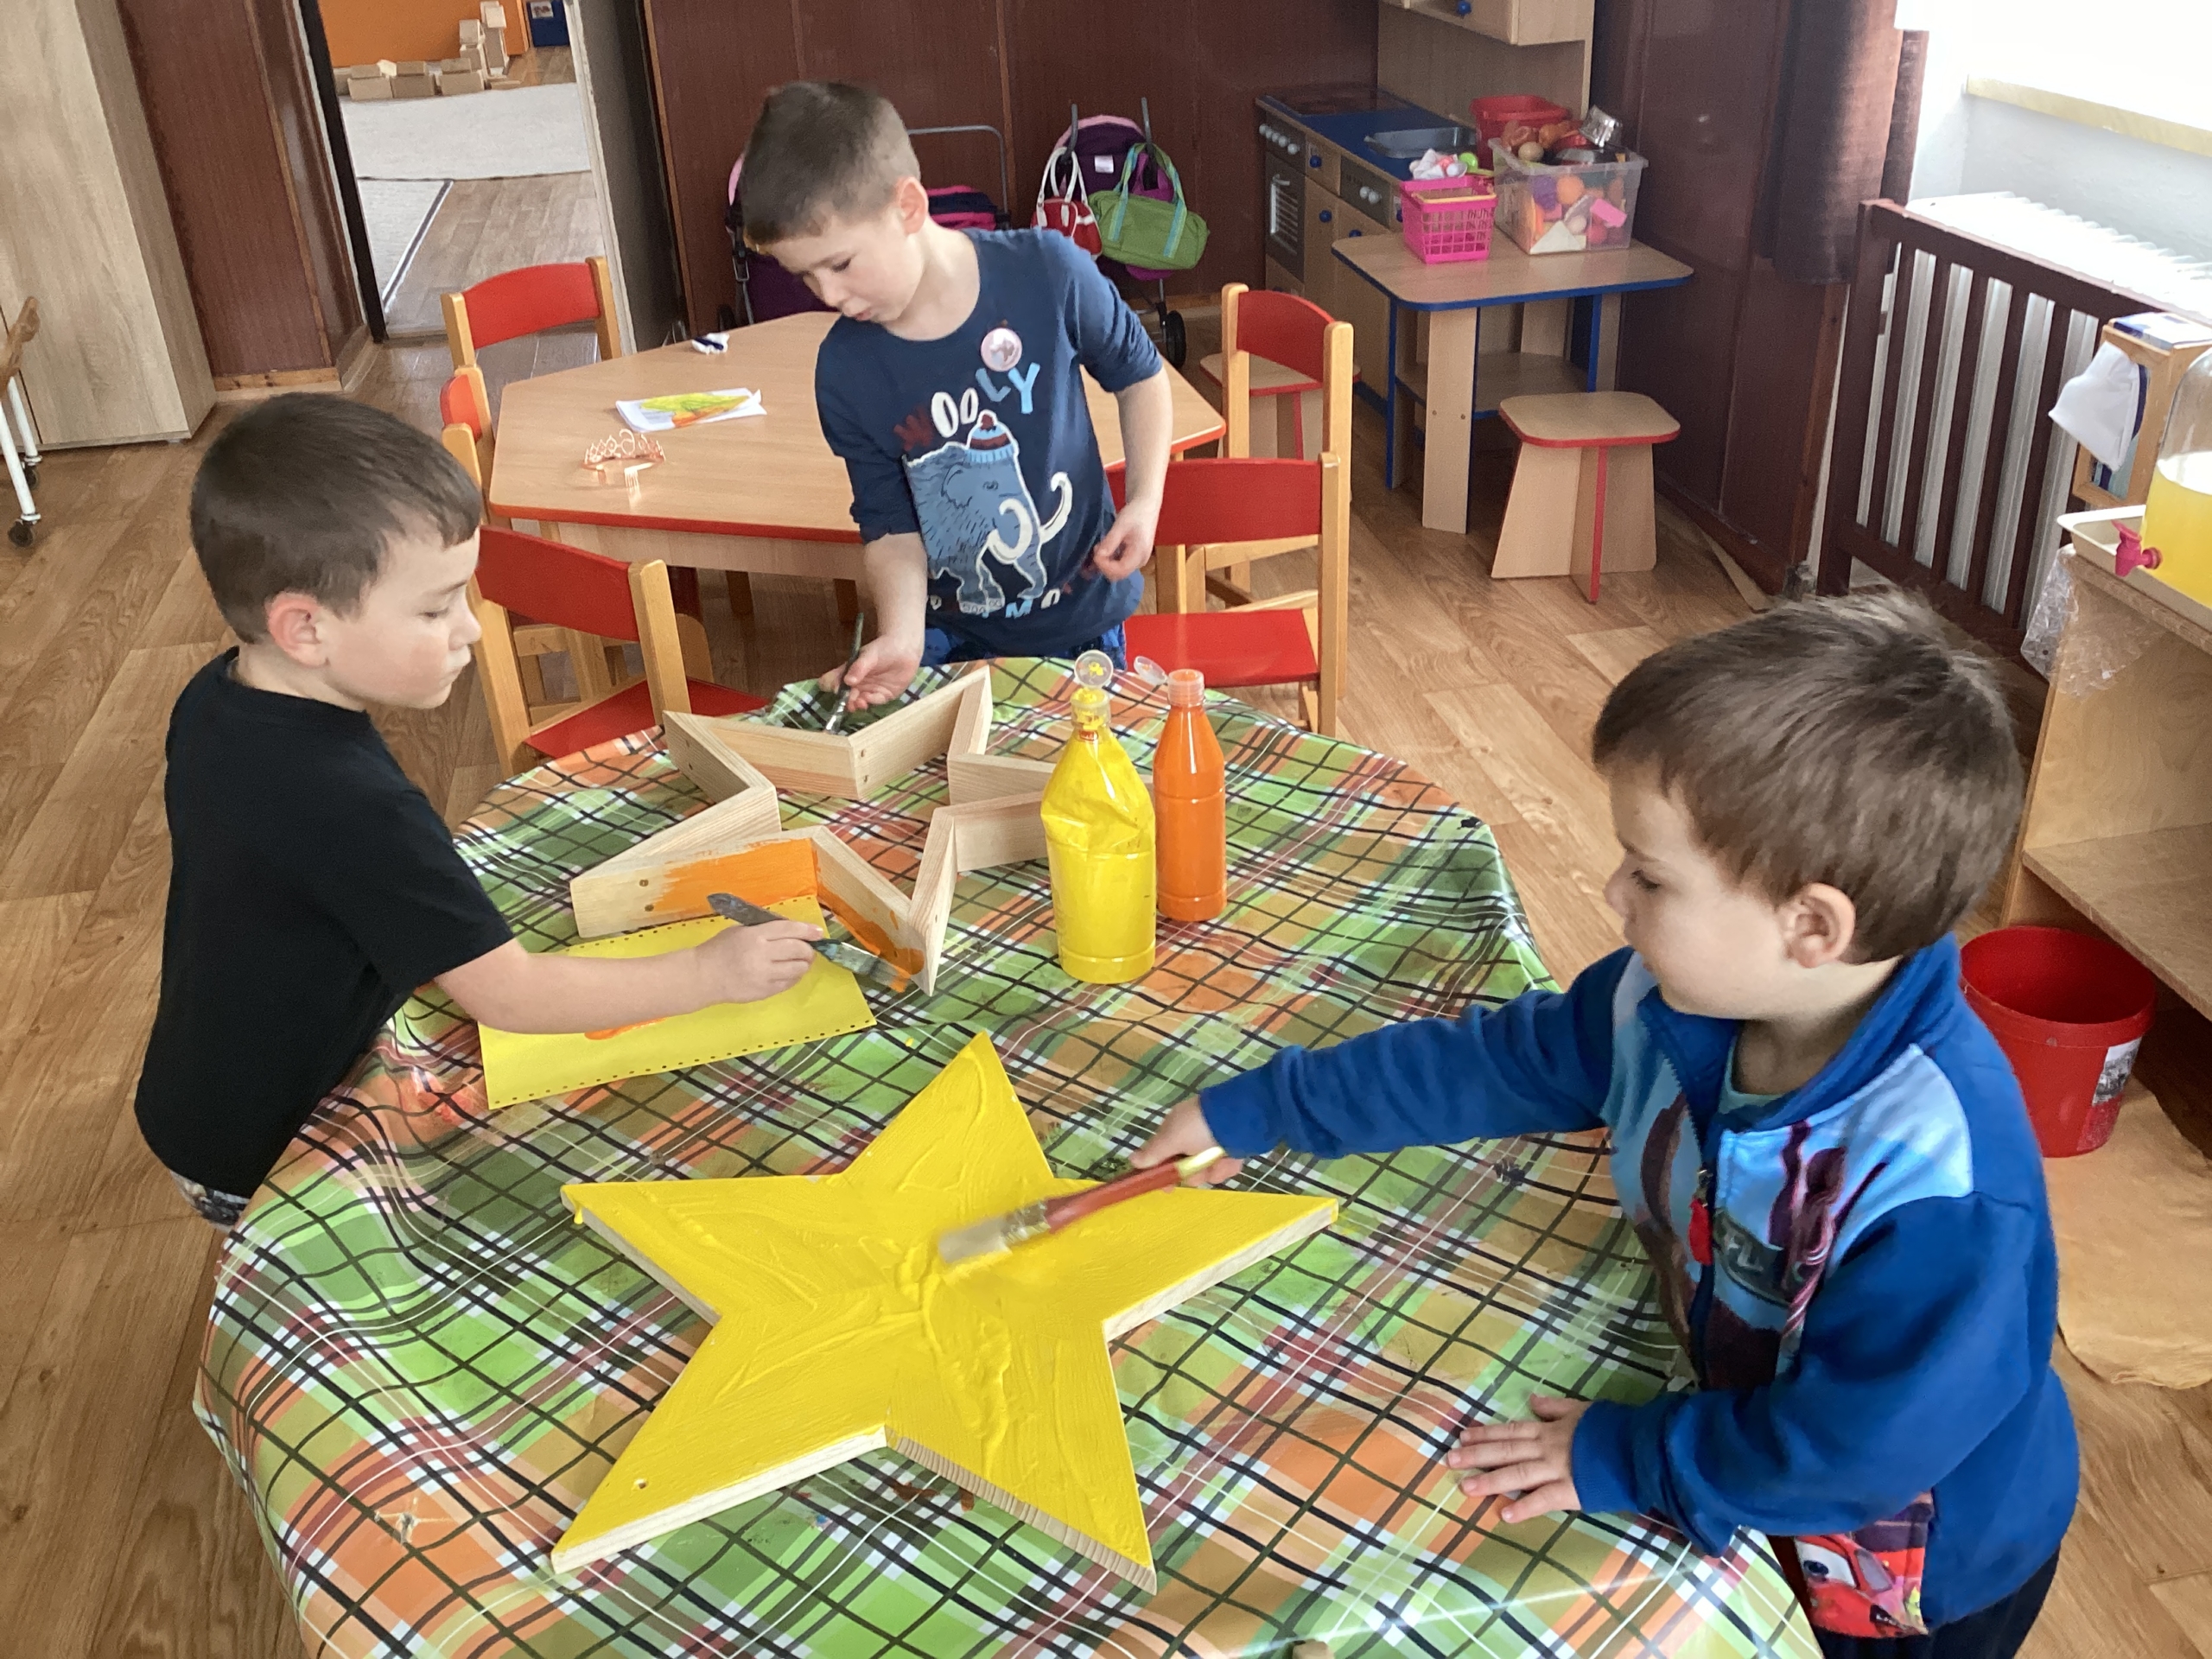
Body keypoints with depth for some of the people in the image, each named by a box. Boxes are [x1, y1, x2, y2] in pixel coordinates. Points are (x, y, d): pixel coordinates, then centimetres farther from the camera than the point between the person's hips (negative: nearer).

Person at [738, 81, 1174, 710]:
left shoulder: (1047, 271, -19)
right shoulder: (845, 371, -14)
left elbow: (1139, 375, -2)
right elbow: (891, 526, -7)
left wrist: (1145, 501, -15)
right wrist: (902, 636, -24)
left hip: (1077, 617, -1)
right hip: (951, 637, 1)